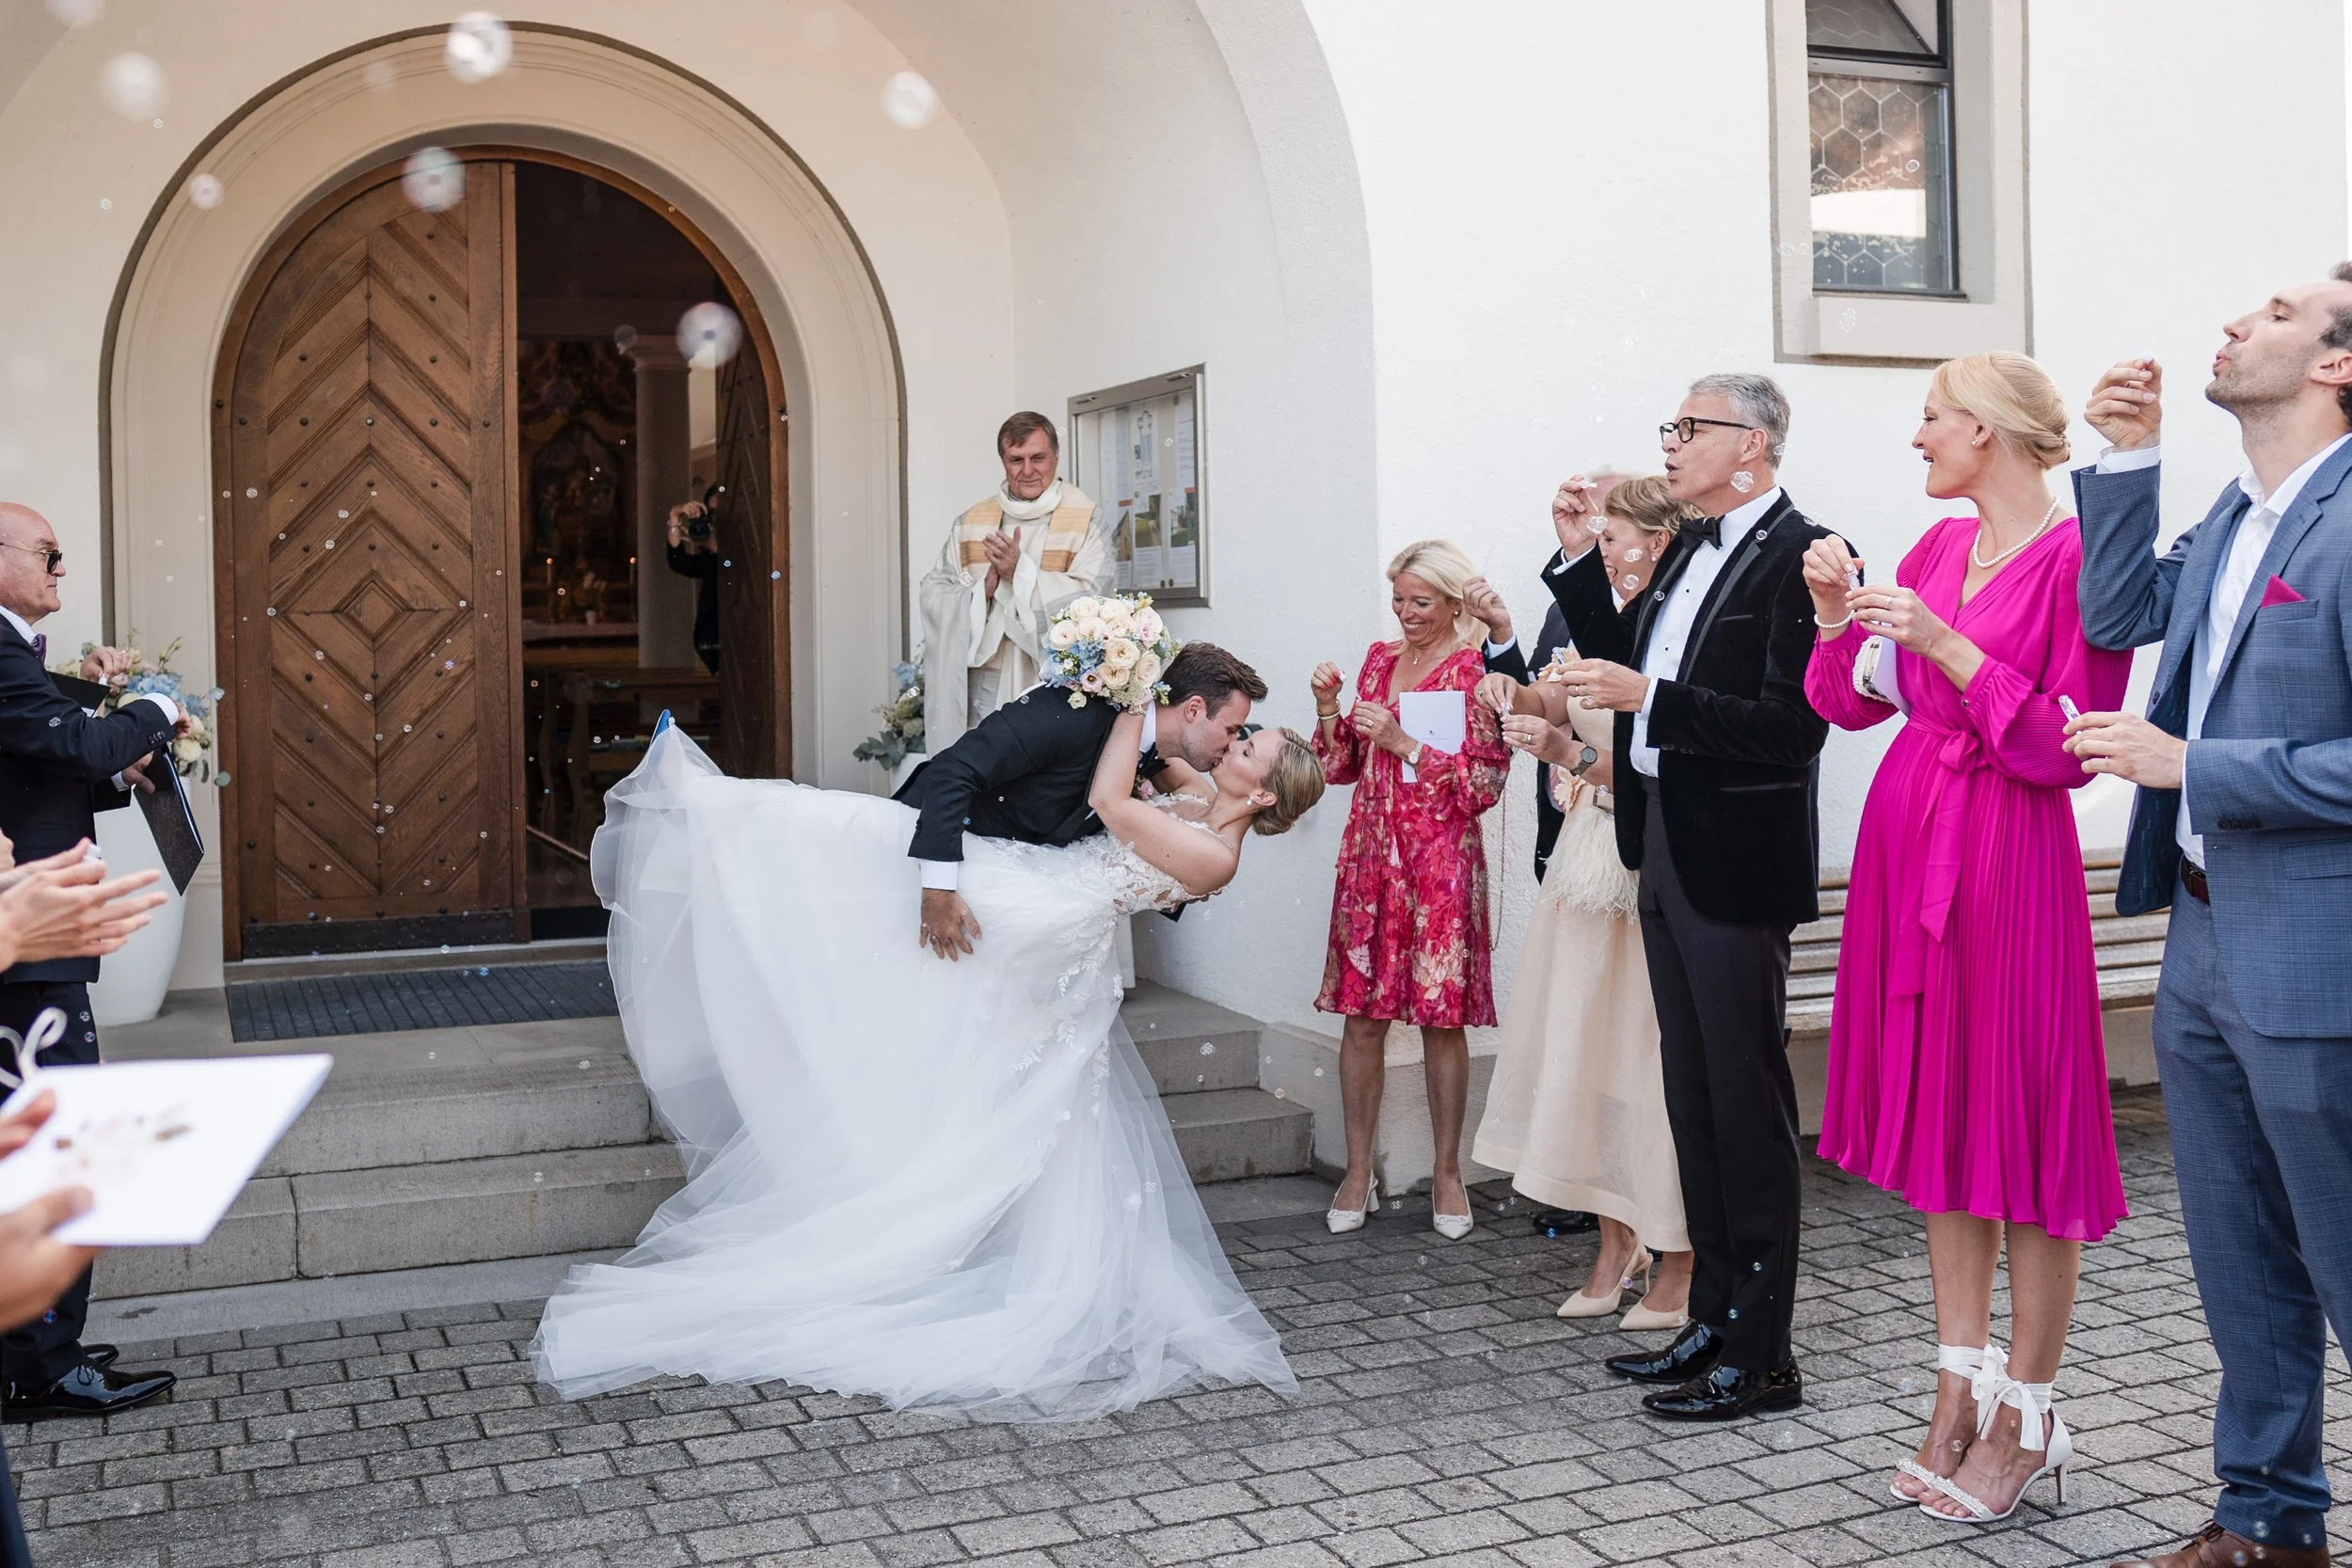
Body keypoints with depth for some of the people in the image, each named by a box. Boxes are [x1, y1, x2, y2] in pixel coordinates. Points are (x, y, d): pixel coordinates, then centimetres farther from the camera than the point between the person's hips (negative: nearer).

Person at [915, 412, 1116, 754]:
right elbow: (933, 594, 7)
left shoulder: (1085, 521, 2)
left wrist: (1020, 572, -16)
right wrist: (986, 585, -11)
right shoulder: (970, 523, 14)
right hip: (982, 684, 3)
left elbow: (1091, 598, -11)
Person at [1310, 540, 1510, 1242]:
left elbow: (1485, 784, -12)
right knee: (1361, 1016, 4)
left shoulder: (1478, 670, -4)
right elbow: (1341, 767, 14)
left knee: (1441, 1018, 2)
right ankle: (1358, 1173, 14)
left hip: (1441, 863, -4)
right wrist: (1329, 708, -3)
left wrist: (1404, 743, -17)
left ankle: (1447, 1173, 15)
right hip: (1371, 858, 4)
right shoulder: (1380, 659, 12)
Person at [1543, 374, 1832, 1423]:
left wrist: (1647, 697, -24)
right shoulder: (1690, 550, 14)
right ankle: (1712, 1321, 27)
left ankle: (1761, 1357, 11)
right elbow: (1628, 666, 17)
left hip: (1735, 863, -9)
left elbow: (1794, 728, -21)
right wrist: (1580, 560, 9)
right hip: (1664, 852, 9)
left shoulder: (1803, 557, -13)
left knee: (1747, 1103, 0)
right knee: (1693, 1099, 15)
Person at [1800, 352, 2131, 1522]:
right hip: (1906, 842, 7)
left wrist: (1953, 648, -21)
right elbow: (1849, 703, 12)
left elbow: (2069, 750, -15)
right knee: (1936, 1117, 11)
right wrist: (1839, 615, -5)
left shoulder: (2079, 558, -10)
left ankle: (2026, 1424, 12)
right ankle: (1961, 1392, 23)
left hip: (2006, 855, -7)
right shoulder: (1937, 548, 11)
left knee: (2020, 1128, 0)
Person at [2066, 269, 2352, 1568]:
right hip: (2205, 945, 9)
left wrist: (2189, 765, -19)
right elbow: (2119, 615, 18)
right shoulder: (2238, 513, 10)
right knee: (2240, 1267, 19)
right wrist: (2126, 462, 8)